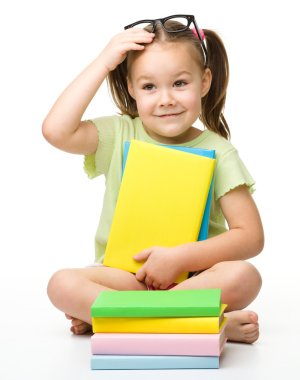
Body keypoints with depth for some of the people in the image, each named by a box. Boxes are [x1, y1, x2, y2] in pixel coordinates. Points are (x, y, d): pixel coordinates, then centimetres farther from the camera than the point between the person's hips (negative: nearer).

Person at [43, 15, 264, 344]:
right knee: (62, 285, -27)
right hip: (123, 275, 1)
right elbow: (56, 131, -17)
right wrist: (103, 62, -12)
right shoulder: (119, 135, 2)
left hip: (192, 277, -1)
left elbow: (251, 236, -7)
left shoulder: (217, 151, -2)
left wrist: (179, 257, -18)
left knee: (244, 277, -31)